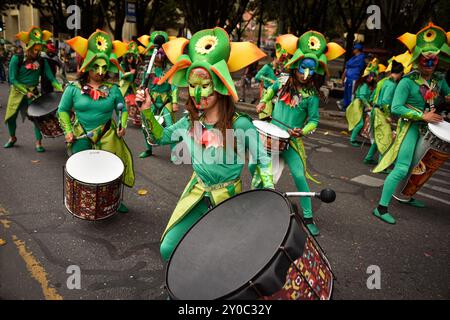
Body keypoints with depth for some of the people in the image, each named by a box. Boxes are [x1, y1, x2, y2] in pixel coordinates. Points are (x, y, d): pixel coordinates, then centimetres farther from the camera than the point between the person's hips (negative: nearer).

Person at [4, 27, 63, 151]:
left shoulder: (42, 62, -3)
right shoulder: (17, 59, -10)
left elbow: (51, 77, -7)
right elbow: (12, 79, -11)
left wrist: (61, 89, -22)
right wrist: (26, 91, -19)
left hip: (33, 92, 1)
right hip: (17, 91, 0)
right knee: (11, 117, 7)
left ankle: (38, 142, 1)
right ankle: (12, 137, 34)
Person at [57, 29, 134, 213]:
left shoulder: (113, 89, -3)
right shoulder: (74, 88, -5)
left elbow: (123, 109, 8)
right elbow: (63, 110, 3)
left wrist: (122, 125, -9)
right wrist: (68, 131, -8)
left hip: (107, 136, 0)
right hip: (81, 136, 0)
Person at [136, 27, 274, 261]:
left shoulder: (240, 124, -19)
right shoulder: (191, 123, -4)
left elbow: (262, 159, -11)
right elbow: (160, 137, 8)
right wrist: (147, 110, -6)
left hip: (228, 196, -4)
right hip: (197, 193, 4)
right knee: (168, 249, 2)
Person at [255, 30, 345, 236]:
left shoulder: (311, 95, -12)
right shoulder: (283, 81, -1)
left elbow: (314, 120, -8)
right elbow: (272, 89, 23)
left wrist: (303, 131, -26)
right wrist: (264, 102, 10)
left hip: (291, 141, -4)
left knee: (299, 176, -14)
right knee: (253, 167, 5)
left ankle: (308, 218, 1)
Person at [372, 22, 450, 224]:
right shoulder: (408, 82, -14)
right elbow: (395, 108, -20)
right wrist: (422, 116, -23)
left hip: (427, 127, 8)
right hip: (410, 126, -7)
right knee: (402, 168, -15)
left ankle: (407, 197, 38)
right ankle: (381, 208, -12)